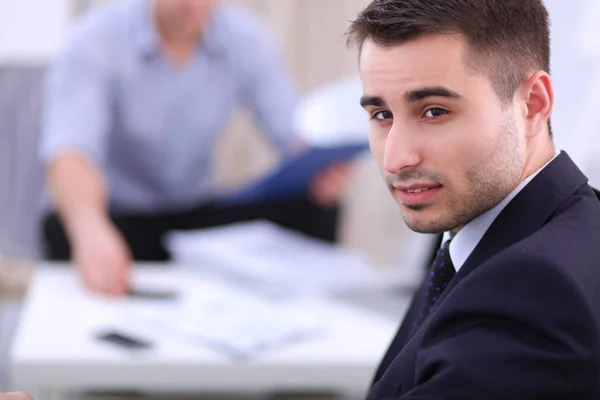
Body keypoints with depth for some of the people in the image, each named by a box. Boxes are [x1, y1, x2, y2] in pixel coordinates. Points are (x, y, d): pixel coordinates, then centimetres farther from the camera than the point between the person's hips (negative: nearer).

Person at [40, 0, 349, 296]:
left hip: (199, 208, 3)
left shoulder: (247, 39, -7)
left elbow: (295, 134, -6)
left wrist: (318, 167, -33)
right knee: (63, 232, -36)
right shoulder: (96, 39, -20)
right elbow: (69, 151, -34)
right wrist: (91, 230, -57)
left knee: (312, 211, -20)